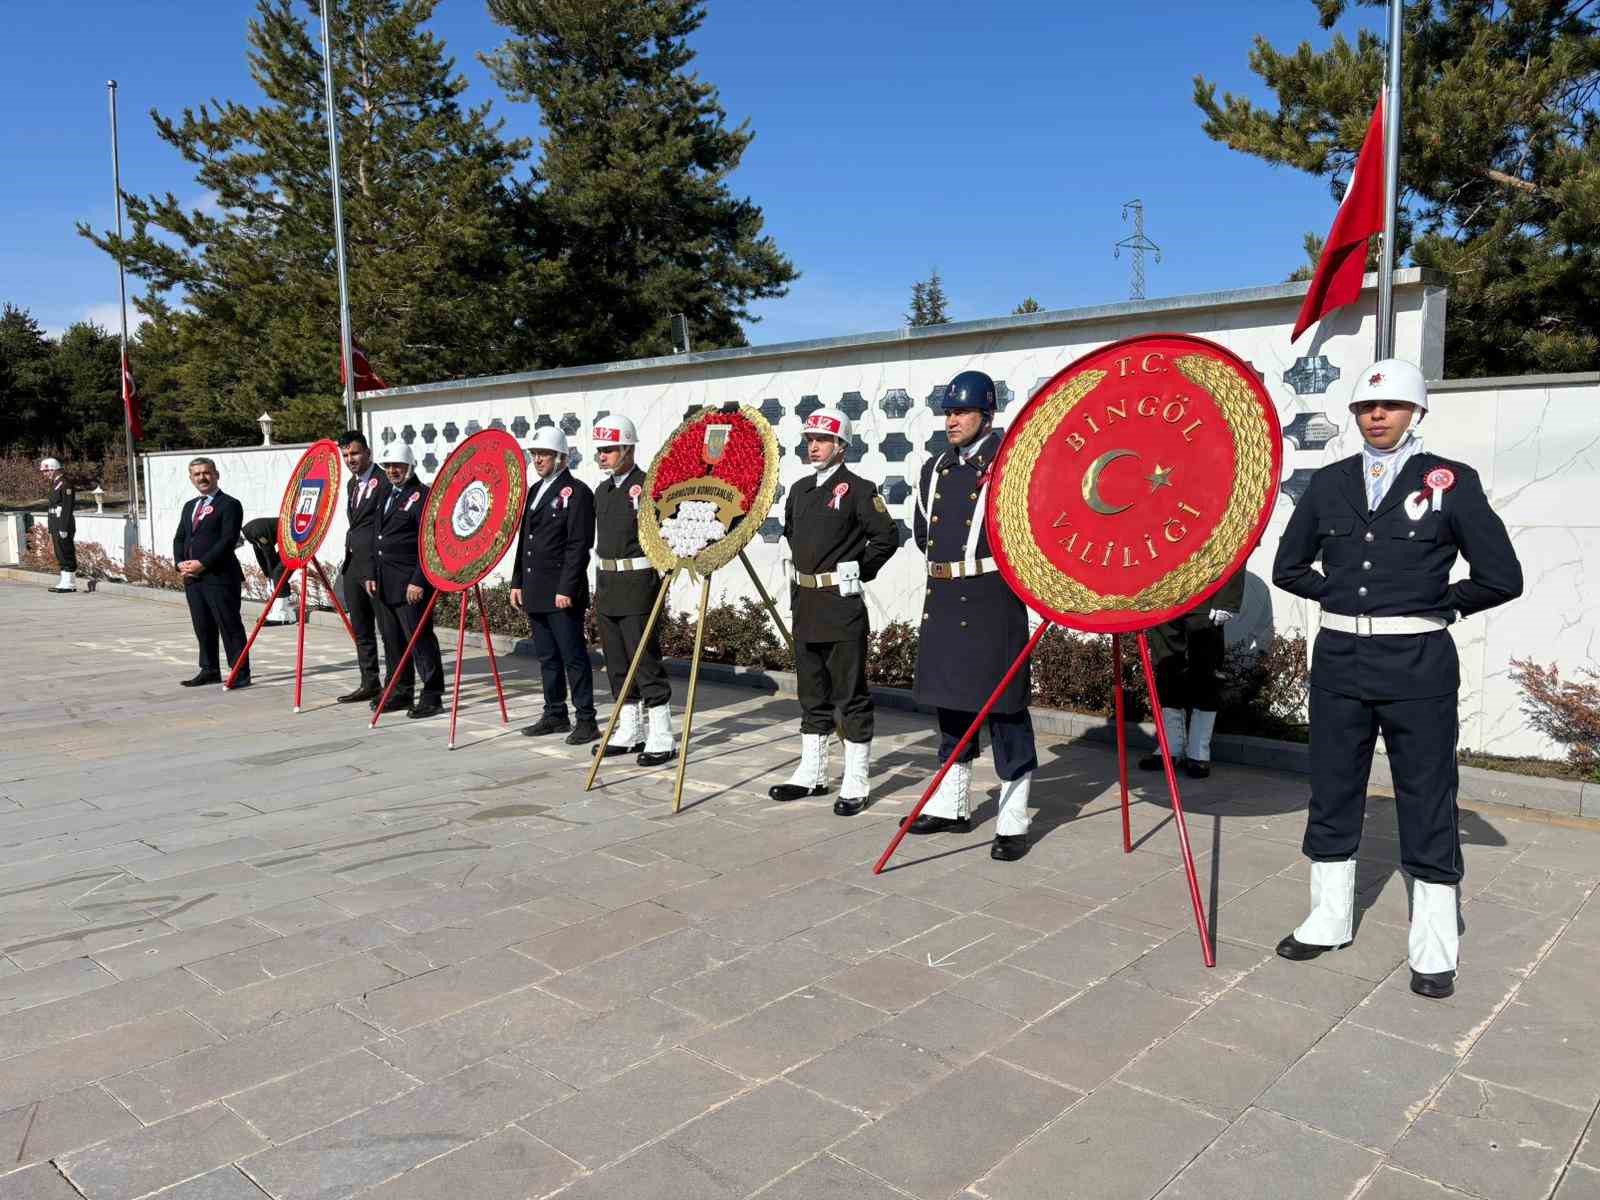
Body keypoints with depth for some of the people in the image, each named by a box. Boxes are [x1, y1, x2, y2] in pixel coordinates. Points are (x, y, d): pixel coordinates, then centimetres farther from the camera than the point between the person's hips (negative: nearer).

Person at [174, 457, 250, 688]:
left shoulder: (229, 505, -5)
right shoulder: (189, 506, 20)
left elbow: (228, 540, -14)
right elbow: (179, 538, 19)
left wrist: (203, 564, -17)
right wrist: (180, 563, 1)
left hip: (220, 577, -7)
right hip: (192, 578, 8)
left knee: (230, 626, -6)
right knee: (203, 627, 13)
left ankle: (240, 674, -3)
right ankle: (209, 670, 22)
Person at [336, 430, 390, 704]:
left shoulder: (383, 481, -11)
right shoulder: (352, 484, 17)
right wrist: (347, 558, 17)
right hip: (353, 566, 9)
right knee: (361, 630, 14)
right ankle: (369, 684, 23)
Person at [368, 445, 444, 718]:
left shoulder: (422, 495, -9)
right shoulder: (386, 495, 18)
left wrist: (418, 581, -19)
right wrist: (373, 575, 16)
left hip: (410, 585, -9)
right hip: (384, 584, 9)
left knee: (420, 639, -5)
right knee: (392, 641, 13)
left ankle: (432, 696, 2)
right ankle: (400, 692, 23)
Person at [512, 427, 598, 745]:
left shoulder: (577, 492, -9)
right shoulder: (535, 490, 17)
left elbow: (579, 545, -14)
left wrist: (567, 589, -18)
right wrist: (518, 582, 16)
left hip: (562, 592, -8)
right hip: (535, 592, 8)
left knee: (573, 656, -4)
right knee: (547, 657, 14)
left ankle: (586, 721, 2)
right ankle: (555, 715, 23)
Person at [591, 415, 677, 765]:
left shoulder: (647, 486, -9)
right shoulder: (602, 491, 16)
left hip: (637, 582, -8)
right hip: (606, 584, 8)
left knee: (646, 662, -6)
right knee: (617, 665, 12)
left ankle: (661, 740, 0)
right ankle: (629, 733, 21)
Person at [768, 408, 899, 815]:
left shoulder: (858, 489, -8)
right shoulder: (799, 489, 13)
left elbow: (886, 537, -9)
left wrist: (858, 572, -5)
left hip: (842, 603, -7)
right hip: (804, 602, 8)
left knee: (851, 695, -1)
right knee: (812, 693, 15)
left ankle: (855, 785, 5)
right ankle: (811, 774, 25)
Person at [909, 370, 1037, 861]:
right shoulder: (934, 469, 14)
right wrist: (947, 562, 12)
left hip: (992, 600, -7)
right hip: (943, 601, 7)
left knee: (1004, 706, -2)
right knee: (949, 700, 15)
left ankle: (1012, 824, 7)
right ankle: (951, 806, 29)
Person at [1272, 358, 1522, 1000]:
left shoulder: (1449, 482, -3)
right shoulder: (1330, 482, 6)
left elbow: (1501, 577, -5)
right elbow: (1288, 567, 14)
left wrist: (1436, 605, 3)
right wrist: (1344, 596, 7)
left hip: (1417, 662, -3)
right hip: (1339, 658, 3)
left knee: (1427, 803, 4)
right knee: (1332, 793, 11)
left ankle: (1434, 952, 17)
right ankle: (1329, 921, 27)